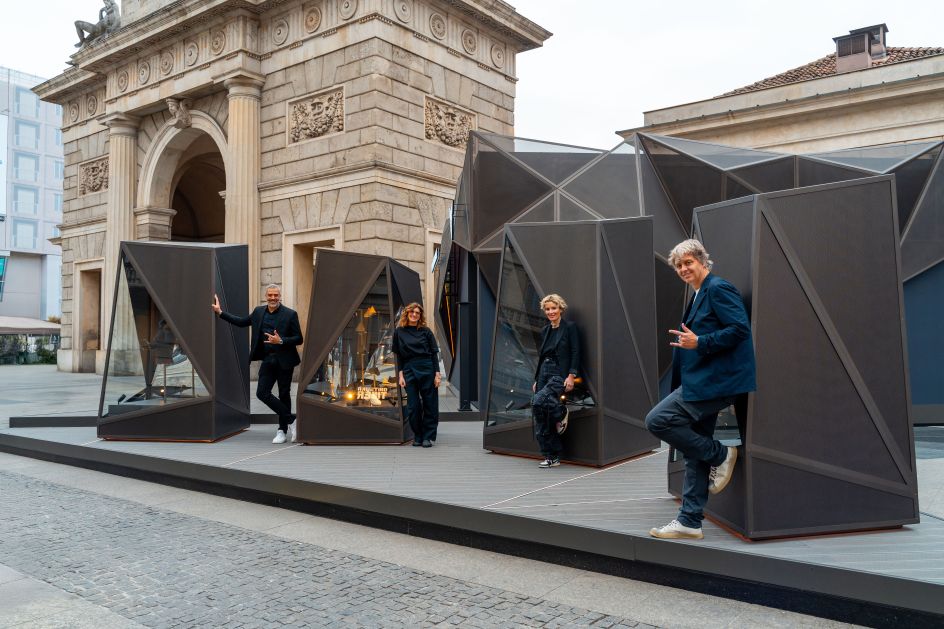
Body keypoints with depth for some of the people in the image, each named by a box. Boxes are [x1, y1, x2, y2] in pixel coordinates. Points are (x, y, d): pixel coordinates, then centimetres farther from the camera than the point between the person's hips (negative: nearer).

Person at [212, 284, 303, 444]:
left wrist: (281, 341, -22)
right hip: (267, 360, 5)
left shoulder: (290, 314, -7)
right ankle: (291, 419, 6)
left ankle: (282, 430, 18)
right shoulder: (259, 311, 7)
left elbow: (298, 339, -7)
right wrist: (220, 312, 18)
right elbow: (241, 322, 20)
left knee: (284, 395, 5)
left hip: (284, 360, -4)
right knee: (262, 393, -5)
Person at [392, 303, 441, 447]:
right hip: (409, 370, 1)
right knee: (412, 406, 2)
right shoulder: (399, 332, 8)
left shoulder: (426, 331, 4)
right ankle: (418, 436, 15)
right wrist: (401, 375, 1)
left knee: (430, 404, 1)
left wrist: (437, 374, -4)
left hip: (427, 369, -1)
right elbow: (398, 356, 9)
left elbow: (434, 353, 3)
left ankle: (428, 437, 11)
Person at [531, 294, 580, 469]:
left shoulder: (569, 327, -3)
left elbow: (575, 353, -8)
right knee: (540, 419, 1)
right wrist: (536, 379, 17)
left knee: (539, 401, -29)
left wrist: (571, 376, -17)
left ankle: (561, 413, 2)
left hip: (560, 374, -7)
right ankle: (552, 457, 10)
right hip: (544, 373, 7)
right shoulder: (545, 330, 15)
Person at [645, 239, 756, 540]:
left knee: (658, 420, -16)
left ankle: (720, 454, -1)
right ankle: (690, 521, 17)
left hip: (714, 380, -10)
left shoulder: (718, 289, -9)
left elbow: (740, 329, -19)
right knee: (695, 455, 10)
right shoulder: (699, 295, 20)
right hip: (704, 381, 10)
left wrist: (699, 343, -22)